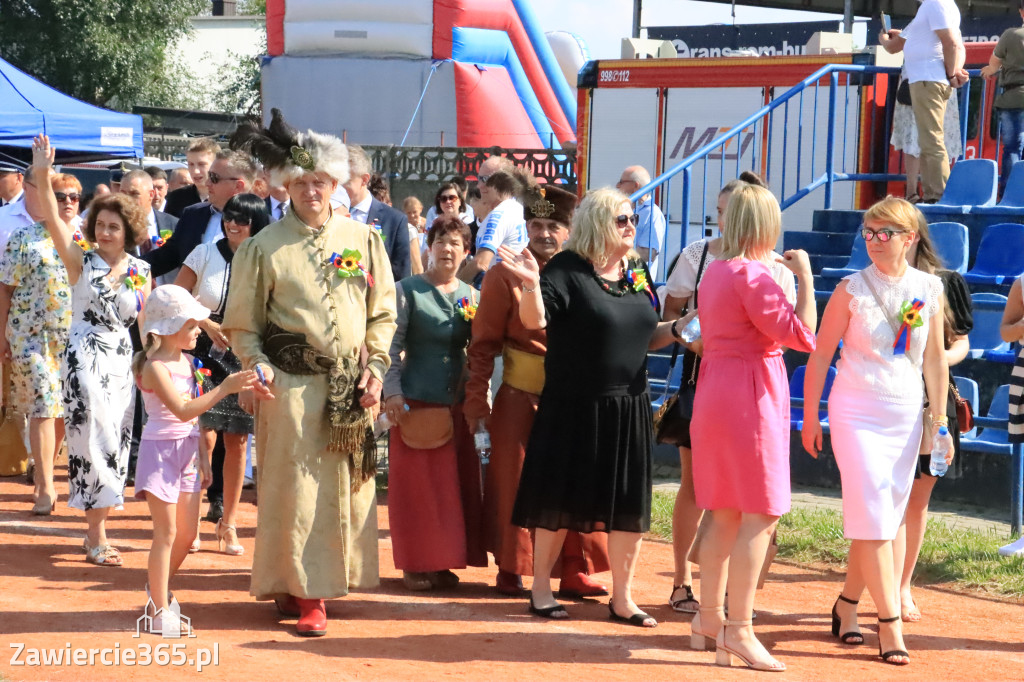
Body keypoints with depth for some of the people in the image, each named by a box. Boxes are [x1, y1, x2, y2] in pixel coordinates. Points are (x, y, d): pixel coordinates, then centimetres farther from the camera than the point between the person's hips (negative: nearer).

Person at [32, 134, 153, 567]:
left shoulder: (141, 270, 5)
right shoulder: (81, 261, -5)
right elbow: (52, 219, -17)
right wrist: (42, 174, -29)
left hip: (122, 361, 4)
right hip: (85, 358, -4)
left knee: (115, 443, 8)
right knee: (94, 440, -7)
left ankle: (96, 530, 20)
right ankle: (97, 536, 0)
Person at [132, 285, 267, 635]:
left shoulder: (187, 361, 9)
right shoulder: (155, 367, -16)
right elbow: (183, 410, -26)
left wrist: (203, 457, 17)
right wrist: (224, 388, -28)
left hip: (188, 449, 8)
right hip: (161, 450, -8)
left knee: (187, 533, 10)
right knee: (166, 532, -4)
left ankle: (157, 587, 29)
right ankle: (160, 609, 3)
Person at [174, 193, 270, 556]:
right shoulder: (204, 254, 0)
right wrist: (209, 326, -9)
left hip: (244, 360, 1)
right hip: (205, 355, -1)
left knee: (237, 441, 6)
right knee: (205, 437, -10)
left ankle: (228, 523, 18)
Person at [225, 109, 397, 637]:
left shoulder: (362, 239, 8)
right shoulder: (265, 246, 1)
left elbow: (383, 313, 11)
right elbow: (241, 323, 3)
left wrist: (376, 367, 0)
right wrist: (258, 370, -11)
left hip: (351, 388, 3)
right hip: (292, 384, -3)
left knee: (346, 485, 6)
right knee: (295, 486, -2)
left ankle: (330, 578, 21)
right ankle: (304, 592, 6)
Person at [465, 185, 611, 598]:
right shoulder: (506, 276, -4)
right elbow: (484, 344, -3)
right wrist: (477, 401, -7)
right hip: (520, 398, -2)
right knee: (513, 483, 6)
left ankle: (575, 573, 11)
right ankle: (510, 570, 19)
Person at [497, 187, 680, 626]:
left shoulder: (637, 272, 10)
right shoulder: (568, 269, -9)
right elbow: (534, 319, -18)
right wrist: (532, 285, -36)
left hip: (628, 408, 6)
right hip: (573, 407, -6)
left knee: (629, 506, 7)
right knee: (560, 500, 4)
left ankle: (622, 597, 18)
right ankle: (541, 588, 19)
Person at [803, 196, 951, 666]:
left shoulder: (929, 289, 2)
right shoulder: (852, 289, -6)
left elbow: (935, 361, 8)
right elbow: (819, 355, -2)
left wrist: (940, 424, 7)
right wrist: (809, 419, -2)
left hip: (905, 417, 4)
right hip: (855, 413, -4)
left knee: (885, 520, 9)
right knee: (873, 520, -8)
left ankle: (846, 604, 25)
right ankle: (889, 624, -6)